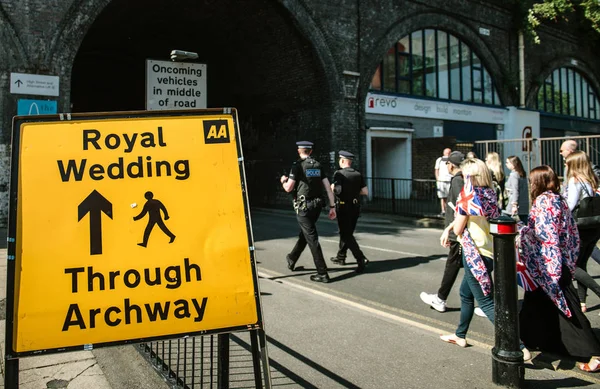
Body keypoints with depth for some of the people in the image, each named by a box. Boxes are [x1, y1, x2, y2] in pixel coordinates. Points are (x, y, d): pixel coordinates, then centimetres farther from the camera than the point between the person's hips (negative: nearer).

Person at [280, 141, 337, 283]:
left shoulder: (298, 165, -9)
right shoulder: (318, 165, 8)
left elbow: (288, 188, -10)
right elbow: (328, 187, 3)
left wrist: (283, 181, 13)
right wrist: (332, 206, 6)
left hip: (304, 206, -7)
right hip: (317, 205, 7)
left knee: (312, 238, -4)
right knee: (304, 234, 22)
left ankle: (322, 273, -3)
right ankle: (292, 259, 42)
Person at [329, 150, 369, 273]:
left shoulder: (339, 174, -12)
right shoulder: (358, 174, 4)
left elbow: (335, 190, -24)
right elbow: (365, 192, 1)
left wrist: (331, 187, -3)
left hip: (344, 207, -6)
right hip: (356, 207, 6)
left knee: (346, 235, -1)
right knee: (347, 233, 20)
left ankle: (361, 259, -12)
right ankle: (341, 257, 33)